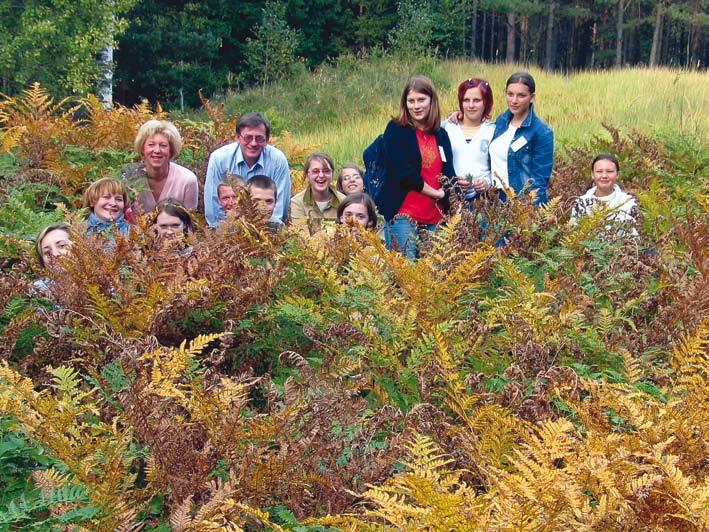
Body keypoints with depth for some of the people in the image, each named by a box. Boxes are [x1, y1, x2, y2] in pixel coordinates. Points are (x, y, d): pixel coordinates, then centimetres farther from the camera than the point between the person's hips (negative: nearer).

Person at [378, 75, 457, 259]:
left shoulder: (440, 134, 15)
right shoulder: (396, 130, 0)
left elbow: (448, 174, 9)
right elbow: (403, 173, -10)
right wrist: (436, 193, -4)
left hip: (434, 218, 5)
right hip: (403, 215, -5)